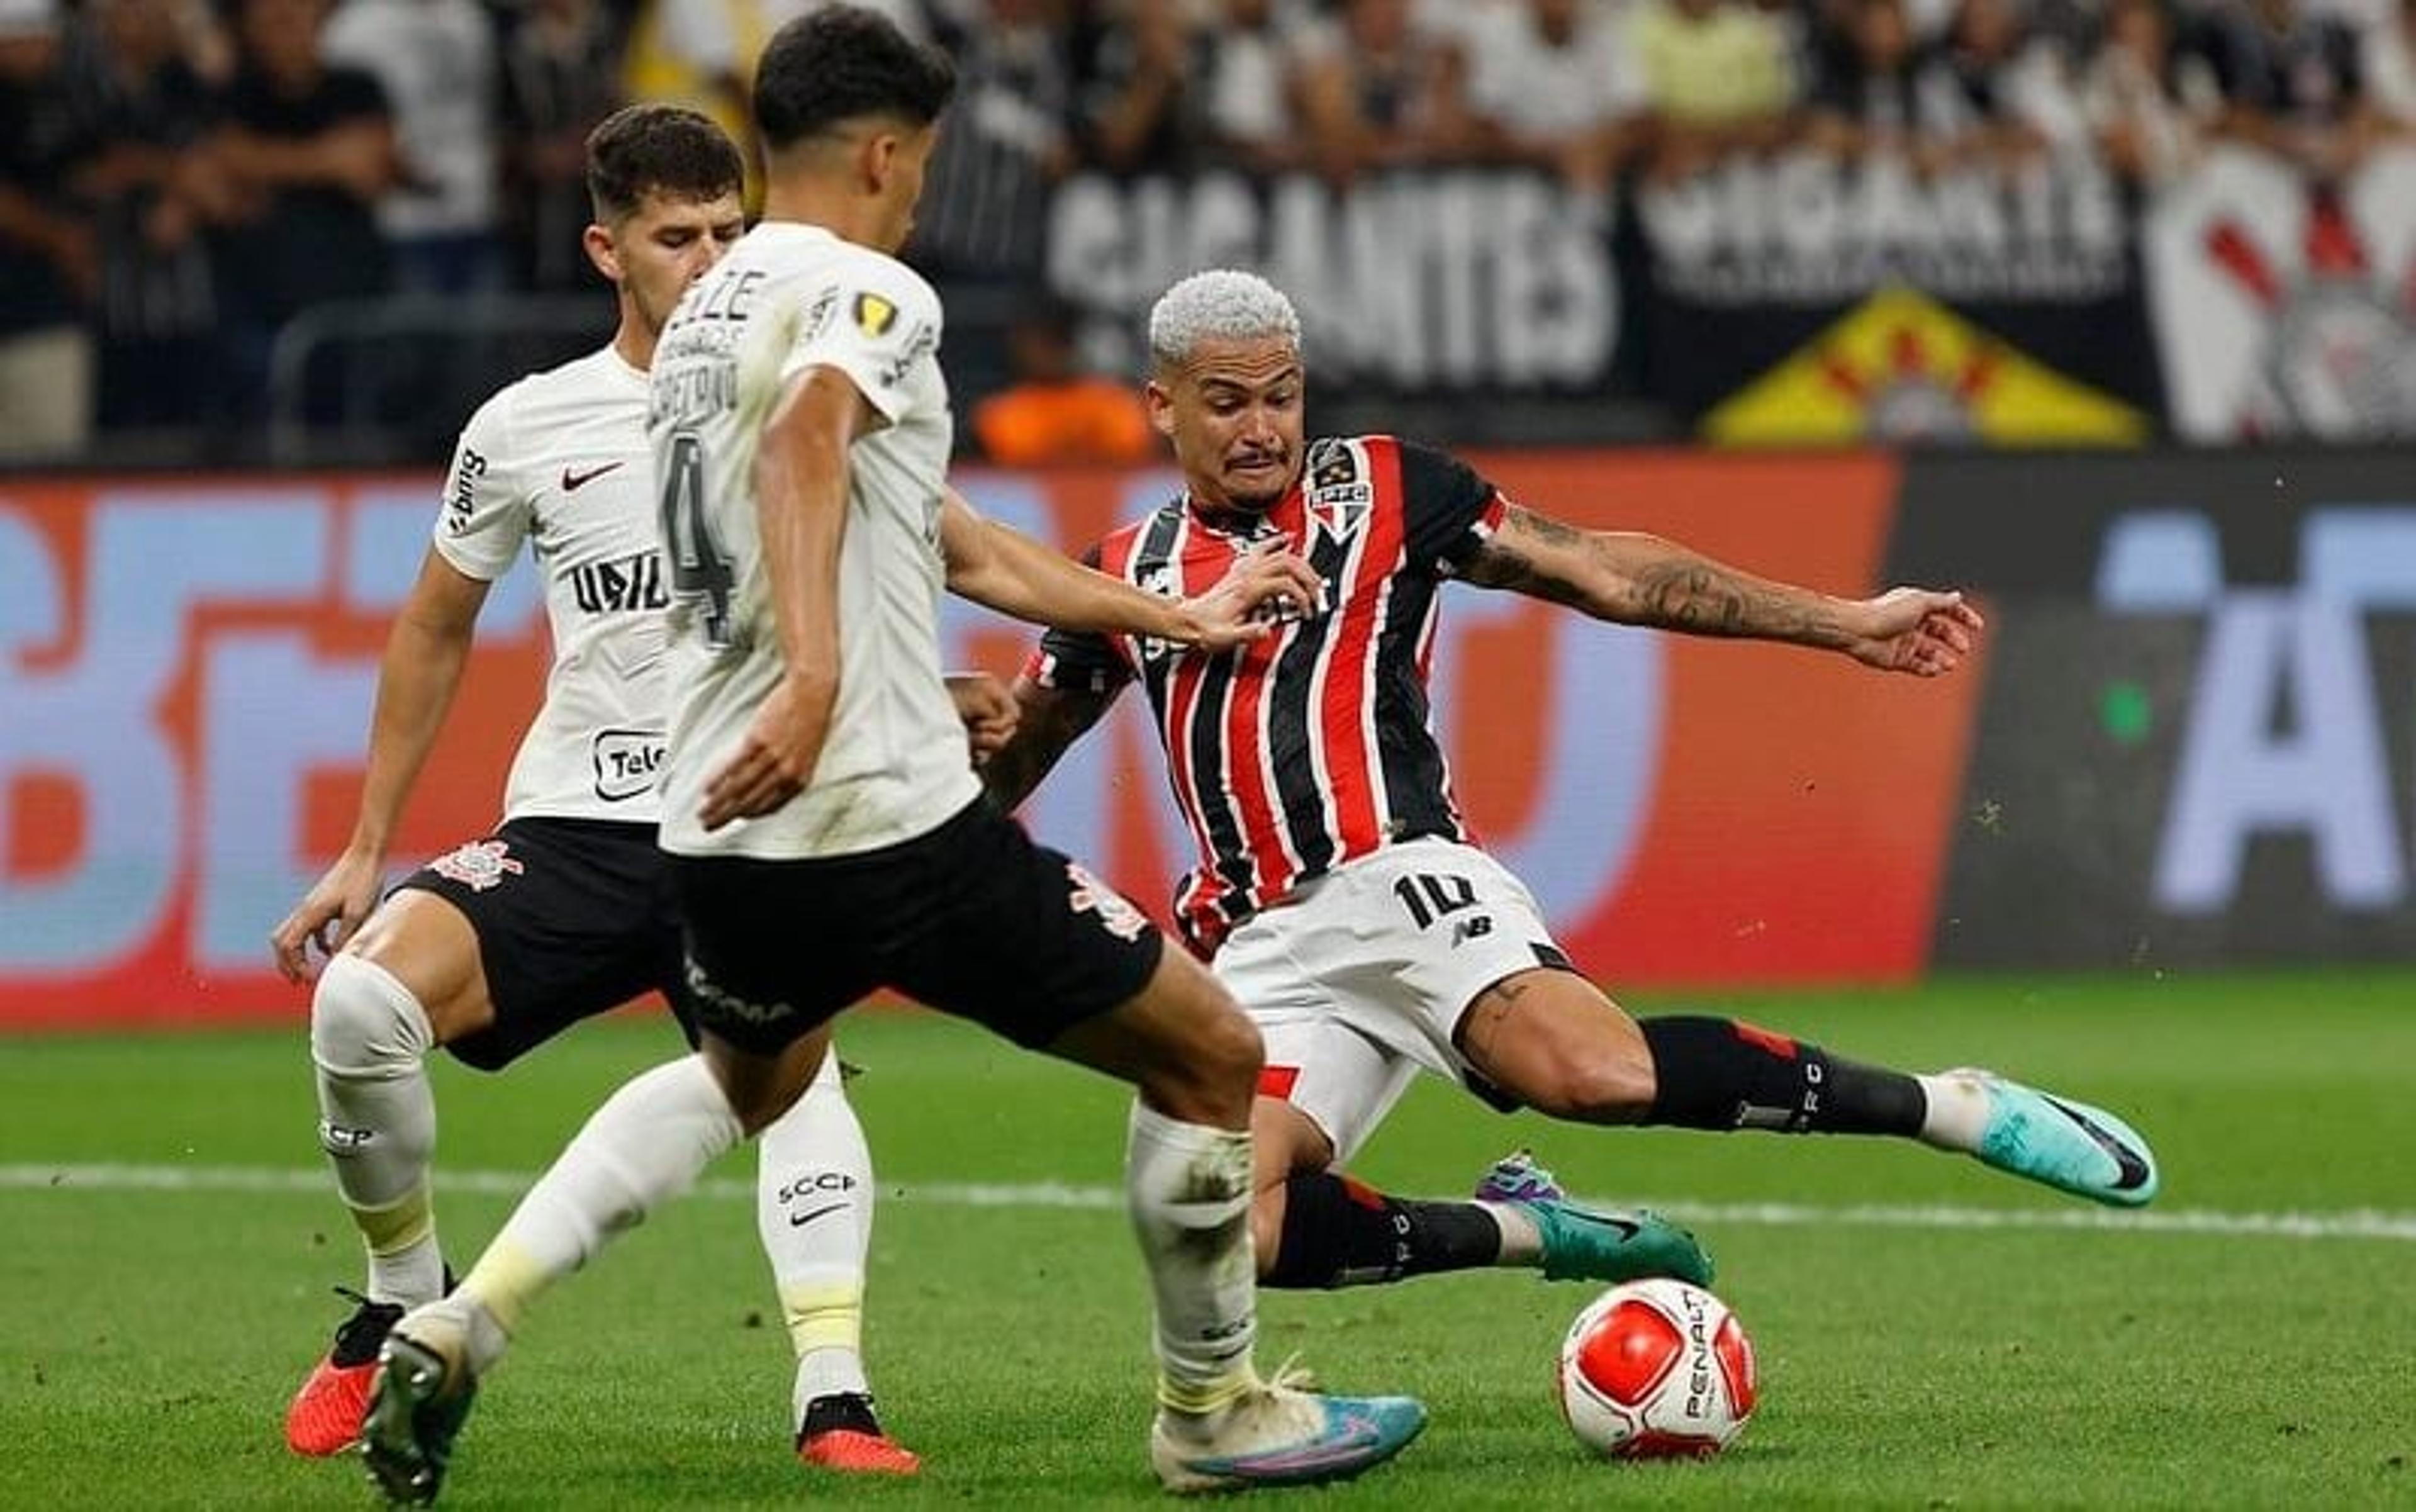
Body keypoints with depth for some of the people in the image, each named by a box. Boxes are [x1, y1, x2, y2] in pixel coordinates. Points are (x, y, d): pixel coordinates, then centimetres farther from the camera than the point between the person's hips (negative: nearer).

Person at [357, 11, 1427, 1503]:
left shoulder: (706, 316, 21)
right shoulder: (870, 293, -6)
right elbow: (808, 439, -31)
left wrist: (1181, 616, 35)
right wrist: (816, 678, -41)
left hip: (721, 834, 9)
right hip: (891, 820, -9)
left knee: (747, 1082, 37)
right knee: (1211, 1056, 7)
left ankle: (466, 1323, 20)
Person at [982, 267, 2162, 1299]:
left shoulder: (1380, 491, 11)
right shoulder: (1125, 578, 18)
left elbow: (1614, 575, 10)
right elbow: (1001, 767, 27)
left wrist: (1846, 623, 5)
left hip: (1398, 879, -3)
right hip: (1262, 950, 3)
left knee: (1588, 1069, -33)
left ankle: (1959, 1109, -17)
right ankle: (1523, 1230, 3)